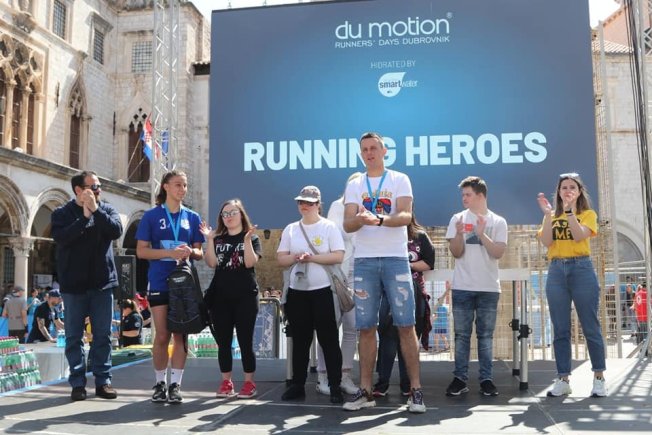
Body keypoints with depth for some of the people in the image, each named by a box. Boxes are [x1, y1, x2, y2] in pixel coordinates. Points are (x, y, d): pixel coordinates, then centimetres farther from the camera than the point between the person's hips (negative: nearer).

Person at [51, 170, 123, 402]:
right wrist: (84, 217, -18)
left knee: (103, 335, 5)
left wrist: (96, 210, -15)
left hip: (102, 282, 1)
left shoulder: (106, 209, 7)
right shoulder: (62, 213, 2)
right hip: (73, 284, -1)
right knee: (74, 336, 4)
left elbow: (116, 231, -11)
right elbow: (61, 237, -16)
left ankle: (103, 381, 13)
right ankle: (78, 383, 13)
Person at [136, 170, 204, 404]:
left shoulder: (192, 217, 8)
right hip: (160, 283, -2)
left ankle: (175, 385, 12)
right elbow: (141, 251, -4)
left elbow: (199, 252, 11)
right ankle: (160, 383, 17)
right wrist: (170, 253, -18)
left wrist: (191, 252, -13)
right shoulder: (152, 215, 0)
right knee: (162, 336, 2)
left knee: (180, 335, 4)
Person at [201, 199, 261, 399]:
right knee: (223, 341, 6)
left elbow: (250, 263, -12)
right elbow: (211, 264, -4)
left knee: (245, 341, -1)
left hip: (245, 297, -3)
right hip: (220, 297, 3)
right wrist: (209, 239, -11)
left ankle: (249, 383, 8)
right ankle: (226, 382, 14)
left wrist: (247, 239, -20)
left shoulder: (252, 237, 4)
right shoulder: (218, 238, 11)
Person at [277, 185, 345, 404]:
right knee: (300, 340, 10)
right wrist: (295, 257, -12)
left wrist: (312, 257, -16)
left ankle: (335, 386, 5)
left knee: (329, 339, -1)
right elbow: (281, 259, 8)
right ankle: (297, 385, 18)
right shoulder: (290, 229, 11)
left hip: (323, 291, -4)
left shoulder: (329, 227, 0)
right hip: (296, 292, 4)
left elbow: (338, 256, -9)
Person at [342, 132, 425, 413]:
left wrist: (378, 219, -29)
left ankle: (416, 390, 4)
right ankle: (365, 391, 13)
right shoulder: (354, 186, 11)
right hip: (364, 261, 2)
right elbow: (347, 225, 0)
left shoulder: (399, 180, 5)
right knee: (366, 328, 4)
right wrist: (360, 220, -24)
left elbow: (406, 216, -11)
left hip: (395, 259, -2)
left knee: (406, 326, -3)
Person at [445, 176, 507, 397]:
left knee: (485, 335, 5)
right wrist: (459, 234, -16)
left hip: (488, 288, 0)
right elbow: (456, 253, 1)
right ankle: (460, 378, 9)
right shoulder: (458, 219, 5)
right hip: (462, 287, 1)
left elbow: (498, 253, -5)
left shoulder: (498, 222, 4)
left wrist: (481, 234, -15)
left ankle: (486, 379, 11)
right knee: (461, 334, 4)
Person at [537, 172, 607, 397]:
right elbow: (546, 242, -3)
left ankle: (599, 378, 9)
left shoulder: (588, 214, 7)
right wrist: (548, 214, -9)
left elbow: (579, 235, -13)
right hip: (556, 272, 3)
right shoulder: (552, 217, 14)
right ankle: (563, 379, 7)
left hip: (581, 270, -2)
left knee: (590, 327, -1)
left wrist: (569, 210, -17)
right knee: (560, 329, 3)